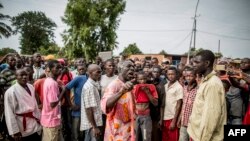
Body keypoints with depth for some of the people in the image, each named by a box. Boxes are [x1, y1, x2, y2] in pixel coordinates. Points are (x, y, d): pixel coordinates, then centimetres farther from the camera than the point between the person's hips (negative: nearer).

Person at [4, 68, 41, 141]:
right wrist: (14, 131, -14)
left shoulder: (31, 87, 4)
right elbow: (9, 113, -15)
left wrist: (38, 117, 15)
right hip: (23, 126, -6)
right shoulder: (11, 92, -16)